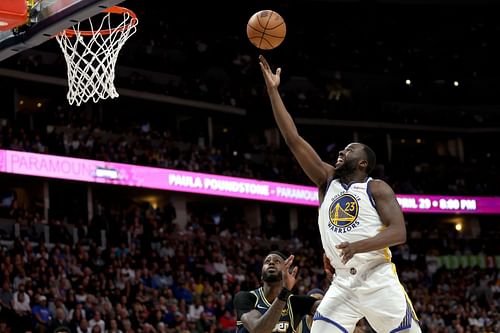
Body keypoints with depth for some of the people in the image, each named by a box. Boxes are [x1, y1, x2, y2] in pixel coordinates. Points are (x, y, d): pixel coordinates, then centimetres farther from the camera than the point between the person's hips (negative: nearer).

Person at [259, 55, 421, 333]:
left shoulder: (377, 188, -1)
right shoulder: (327, 180, 10)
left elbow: (399, 232, -13)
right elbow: (294, 139, 5)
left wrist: (360, 245, -29)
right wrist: (273, 90, 1)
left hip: (379, 281, -4)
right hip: (343, 284, 4)